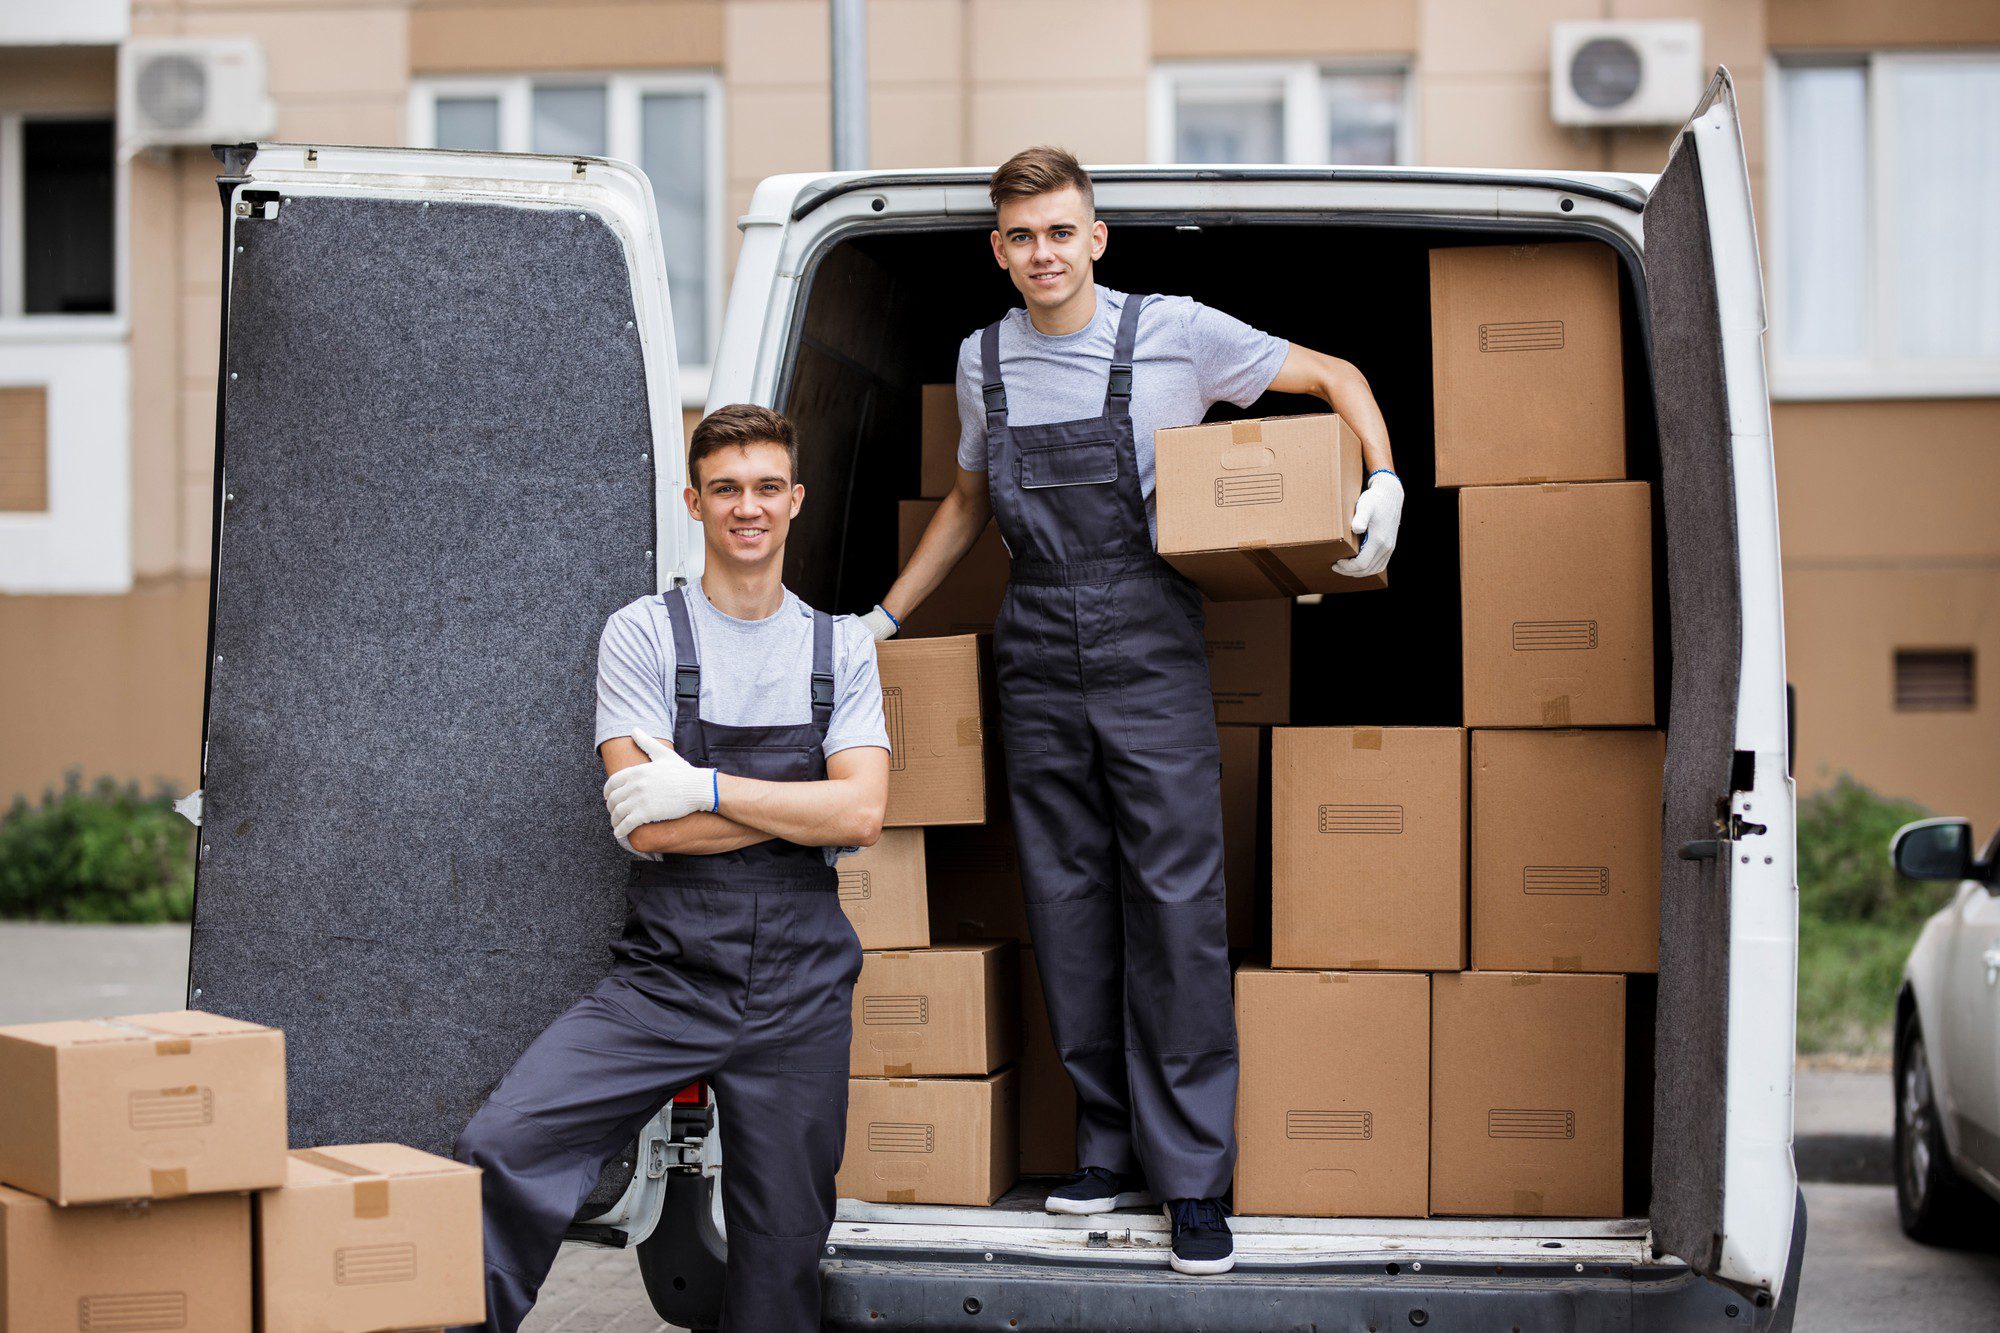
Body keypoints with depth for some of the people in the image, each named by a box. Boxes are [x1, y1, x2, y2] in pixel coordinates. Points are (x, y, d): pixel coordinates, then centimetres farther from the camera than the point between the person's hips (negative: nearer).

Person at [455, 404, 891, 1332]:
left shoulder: (842, 648, 10)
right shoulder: (642, 636, 2)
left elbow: (861, 814, -4)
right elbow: (647, 827, -9)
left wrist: (704, 787, -12)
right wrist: (806, 810, -8)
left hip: (801, 990, 2)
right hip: (664, 977, -2)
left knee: (782, 1255, 6)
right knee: (502, 1148, -22)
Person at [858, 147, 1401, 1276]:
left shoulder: (1173, 333, -4)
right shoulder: (984, 362, 9)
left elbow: (1336, 376, 4)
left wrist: (1384, 483, -12)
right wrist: (883, 619, 24)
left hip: (1151, 661, -4)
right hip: (1038, 665, 4)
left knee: (1177, 907, -7)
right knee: (1071, 908, 5)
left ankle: (1193, 1178, -2)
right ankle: (1114, 1149, 15)